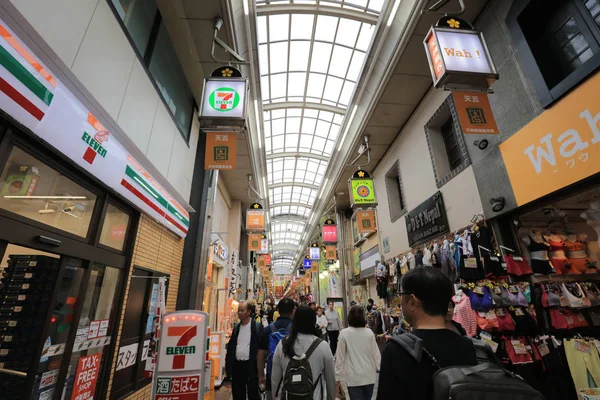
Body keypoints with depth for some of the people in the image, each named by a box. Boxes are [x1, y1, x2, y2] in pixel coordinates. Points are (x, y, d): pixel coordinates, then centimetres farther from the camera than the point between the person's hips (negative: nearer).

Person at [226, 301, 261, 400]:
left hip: (251, 366, -6)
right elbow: (231, 347, 12)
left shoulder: (257, 327, -11)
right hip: (237, 365, 6)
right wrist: (228, 365, 9)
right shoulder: (236, 327, 7)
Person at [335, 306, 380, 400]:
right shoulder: (369, 332, -3)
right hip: (369, 376, 3)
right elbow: (376, 354, 1)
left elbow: (340, 357, -6)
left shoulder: (344, 333, -9)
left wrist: (338, 378, 1)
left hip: (353, 377, -3)